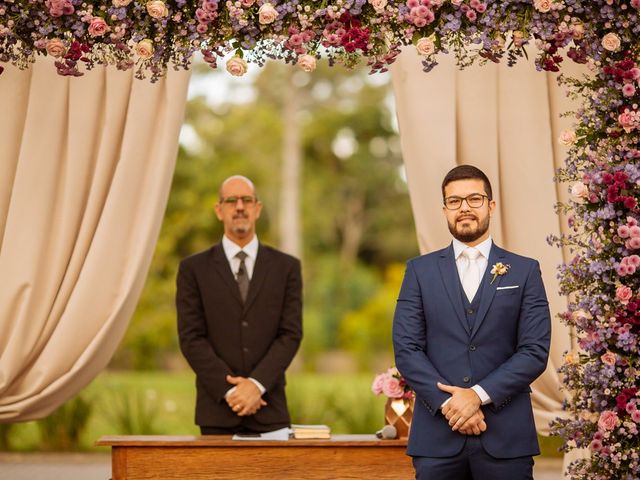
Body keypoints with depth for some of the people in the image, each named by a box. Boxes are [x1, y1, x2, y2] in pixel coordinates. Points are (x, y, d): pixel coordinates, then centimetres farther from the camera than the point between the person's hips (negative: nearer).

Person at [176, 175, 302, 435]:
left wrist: (257, 384, -12)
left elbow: (291, 334, 1)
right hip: (217, 410, -1)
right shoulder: (193, 269, 5)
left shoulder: (286, 267, 8)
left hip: (269, 410, 1)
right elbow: (191, 338, -1)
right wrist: (230, 390, -11)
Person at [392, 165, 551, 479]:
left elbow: (535, 351, -1)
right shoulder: (420, 271, 8)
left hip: (505, 433, 0)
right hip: (437, 433, 1)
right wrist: (449, 403, -12)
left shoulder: (525, 271, 6)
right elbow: (406, 349, 0)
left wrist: (479, 395, -12)